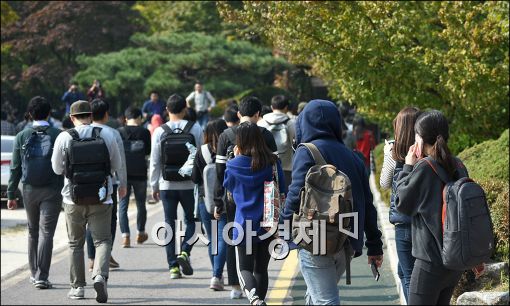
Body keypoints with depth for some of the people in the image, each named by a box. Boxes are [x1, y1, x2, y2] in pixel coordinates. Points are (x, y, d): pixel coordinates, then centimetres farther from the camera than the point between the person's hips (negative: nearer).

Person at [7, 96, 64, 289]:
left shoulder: (22, 137, 2)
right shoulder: (59, 136, -4)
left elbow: (15, 168, 2)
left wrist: (11, 194, 6)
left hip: (29, 191, 3)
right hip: (52, 191, -2)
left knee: (33, 232, 16)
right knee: (46, 233, -3)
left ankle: (34, 274, 24)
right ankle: (41, 277, -10)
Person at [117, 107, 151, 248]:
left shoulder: (119, 132, -1)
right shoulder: (144, 132, -4)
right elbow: (148, 151, 1)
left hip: (123, 173, 0)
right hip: (140, 173, 0)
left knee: (123, 205, 2)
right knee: (141, 204, 16)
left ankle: (125, 236, -10)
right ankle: (141, 233, 29)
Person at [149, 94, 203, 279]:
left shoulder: (159, 131, -2)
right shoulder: (195, 128, -3)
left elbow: (154, 161, 0)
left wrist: (154, 186, 9)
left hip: (167, 185, 1)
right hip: (189, 184, 0)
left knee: (169, 223, 6)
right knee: (191, 220, 14)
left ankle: (173, 266, 4)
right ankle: (185, 252, -8)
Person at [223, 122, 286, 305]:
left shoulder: (236, 165, -9)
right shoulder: (273, 163, -5)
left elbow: (227, 185, 11)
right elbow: (282, 193, 0)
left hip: (245, 223, -2)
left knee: (244, 268, 4)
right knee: (261, 268, 16)